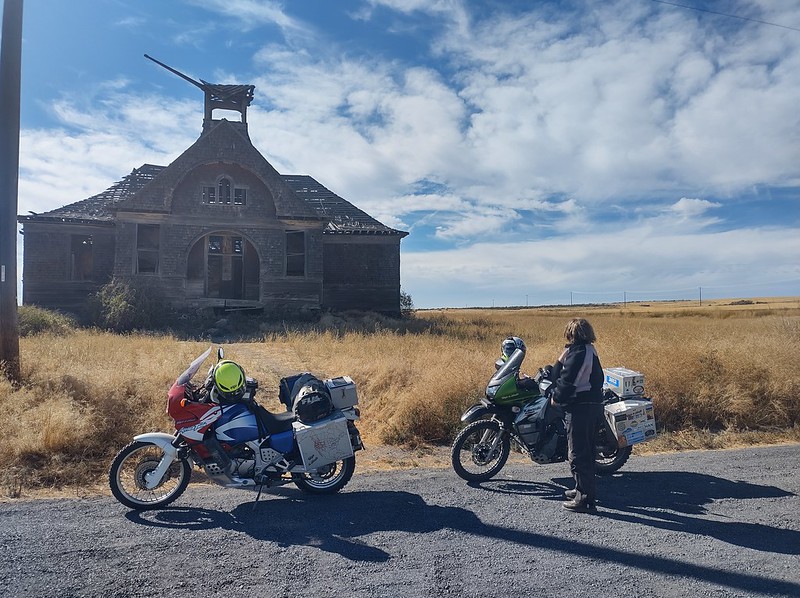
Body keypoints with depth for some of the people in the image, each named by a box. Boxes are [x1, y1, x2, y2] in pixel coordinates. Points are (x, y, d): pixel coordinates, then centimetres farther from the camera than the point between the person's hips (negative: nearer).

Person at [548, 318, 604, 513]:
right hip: (594, 405, 10)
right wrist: (563, 359, 10)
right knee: (586, 451, 20)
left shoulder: (577, 352, -16)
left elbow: (568, 382, -20)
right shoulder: (590, 350, 14)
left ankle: (585, 499, 0)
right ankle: (584, 490, 32)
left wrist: (556, 398, -5)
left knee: (578, 455, -4)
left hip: (580, 408, -10)